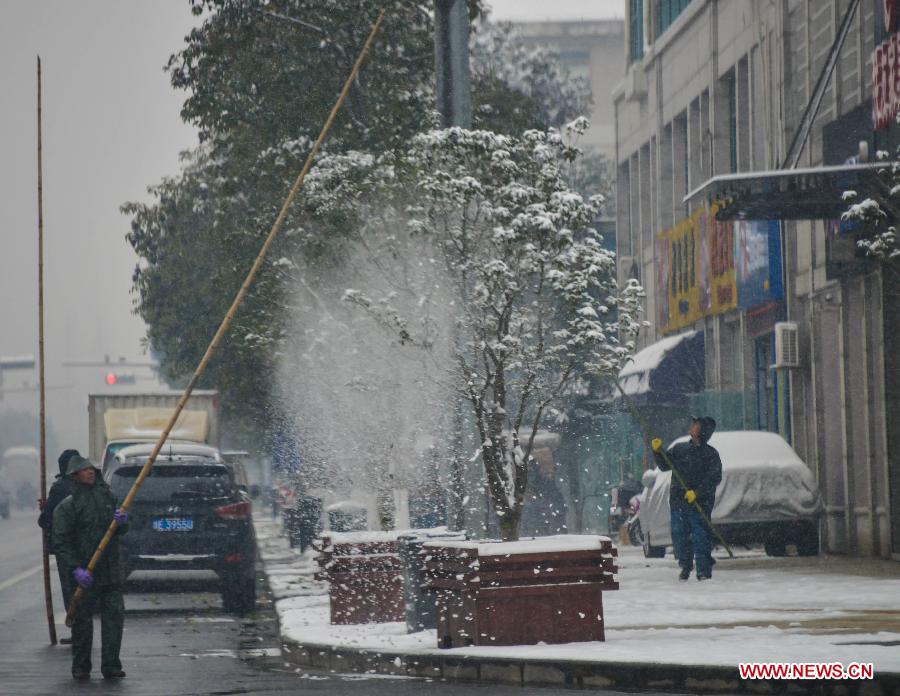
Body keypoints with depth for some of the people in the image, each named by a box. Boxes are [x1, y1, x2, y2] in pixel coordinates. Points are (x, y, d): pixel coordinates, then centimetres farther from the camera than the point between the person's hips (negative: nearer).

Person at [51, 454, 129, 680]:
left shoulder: (107, 496, 12)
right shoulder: (67, 507, -5)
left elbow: (121, 531, 19)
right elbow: (60, 543, -11)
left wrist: (122, 521, -6)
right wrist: (75, 570, -23)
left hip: (110, 571, 4)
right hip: (84, 573, -4)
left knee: (115, 615, -3)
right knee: (83, 620, 1)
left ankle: (111, 665, 0)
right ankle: (81, 667, 11)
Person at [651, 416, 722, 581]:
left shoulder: (710, 454, -1)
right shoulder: (680, 448, 14)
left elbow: (714, 479, -9)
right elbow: (665, 466, 16)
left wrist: (697, 492, -19)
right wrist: (658, 451, -1)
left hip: (699, 504, -5)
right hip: (677, 502, 5)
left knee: (700, 537, -7)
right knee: (679, 536, 6)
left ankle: (704, 570, -2)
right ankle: (685, 566, 22)